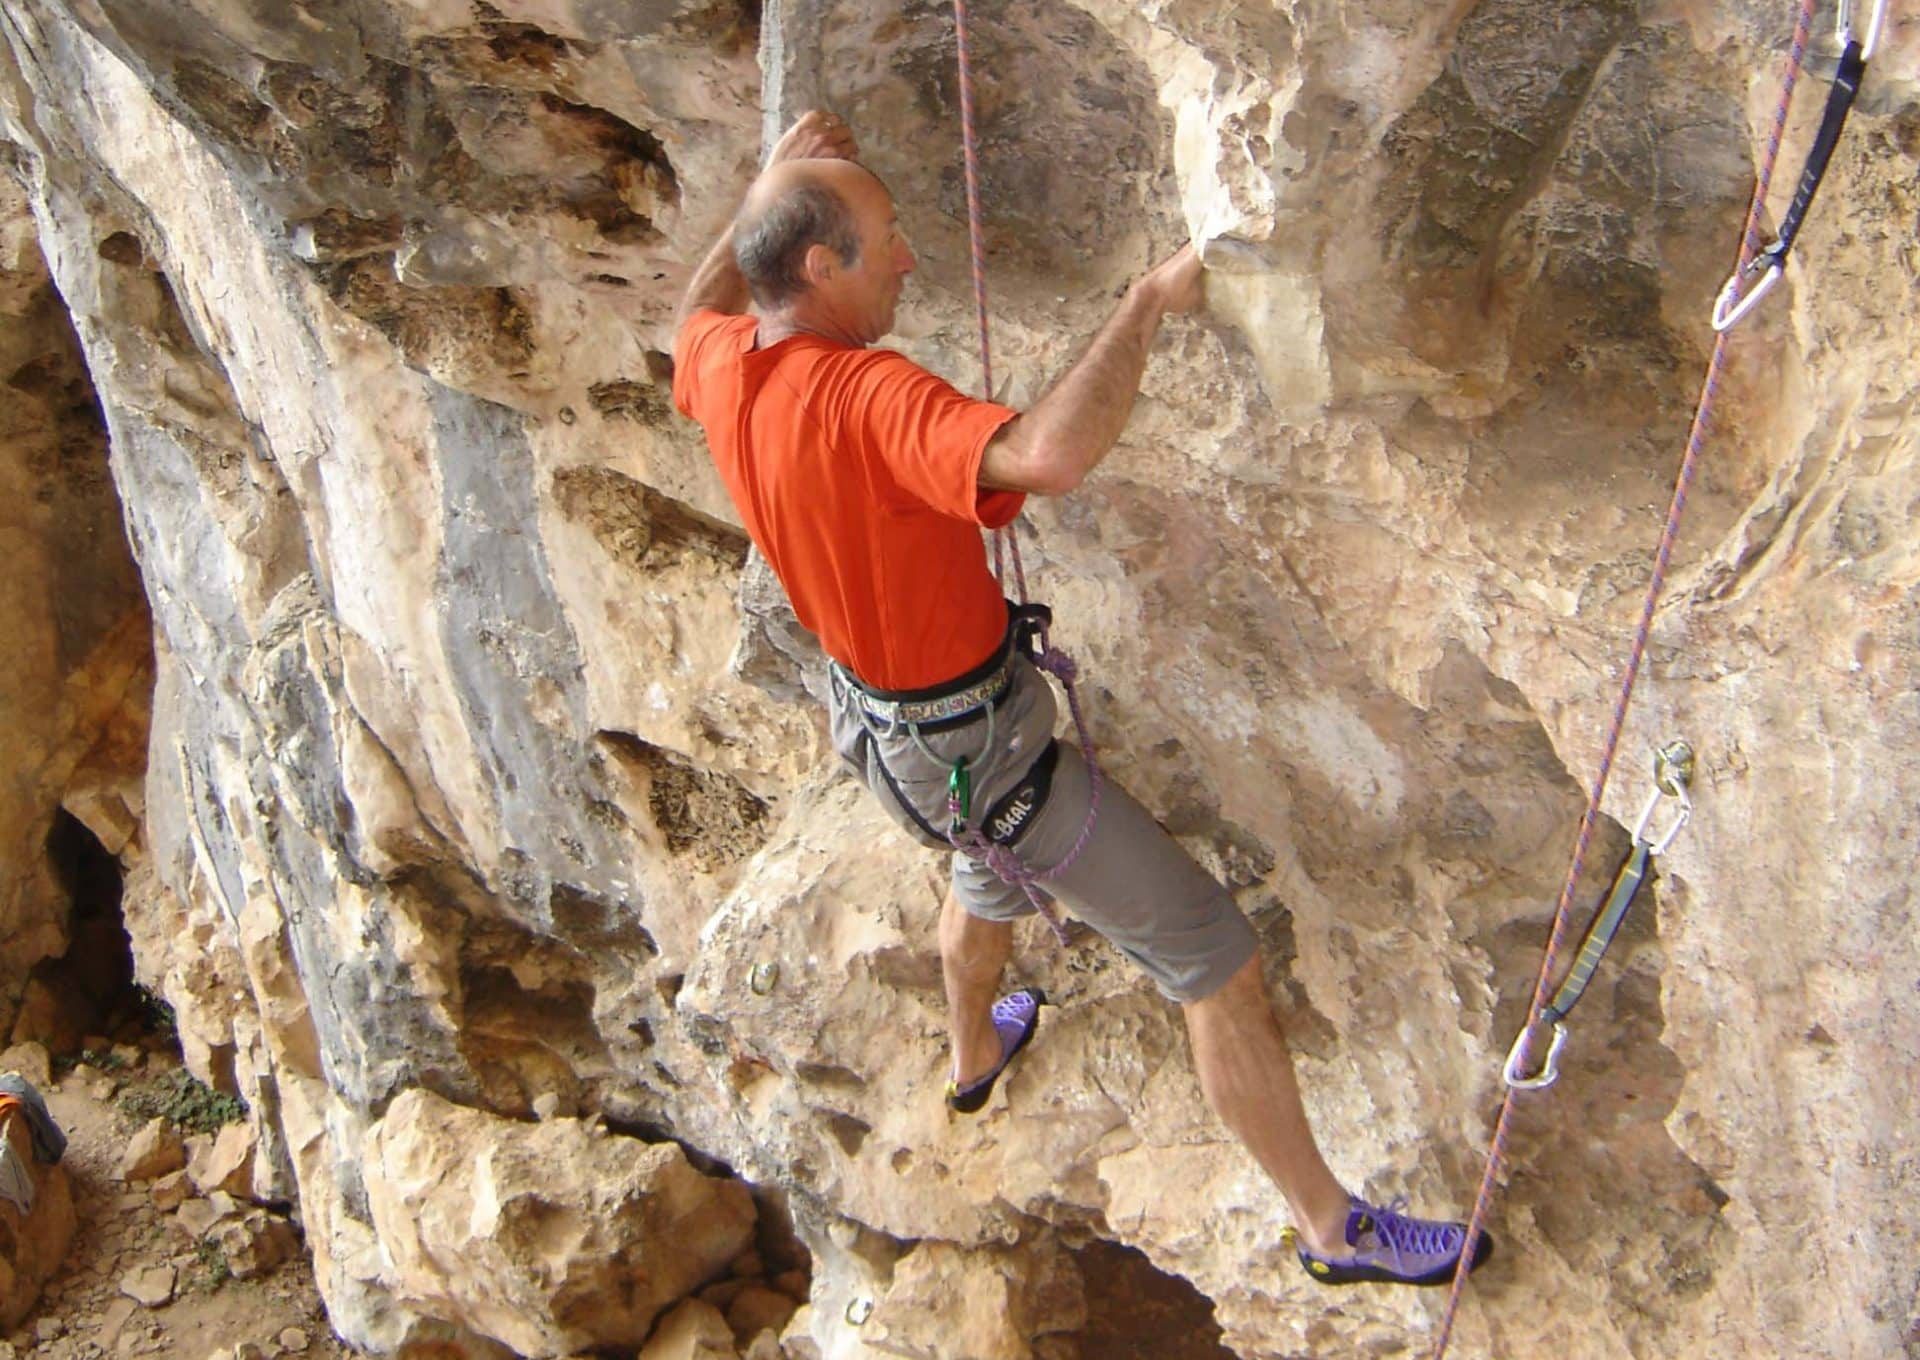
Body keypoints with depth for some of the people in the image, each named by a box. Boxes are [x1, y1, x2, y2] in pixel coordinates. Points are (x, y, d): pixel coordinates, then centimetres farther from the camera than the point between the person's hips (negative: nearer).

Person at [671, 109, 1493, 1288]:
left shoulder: (723, 366, -8)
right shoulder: (863, 395, -35)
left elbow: (696, 313, 19)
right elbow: (1051, 458, -52)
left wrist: (768, 186, 16)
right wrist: (1148, 304, -39)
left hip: (882, 710, 9)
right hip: (978, 747, -9)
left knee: (991, 873, 41)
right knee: (1216, 958, 1)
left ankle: (979, 1056, 69)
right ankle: (1334, 1225, 17)